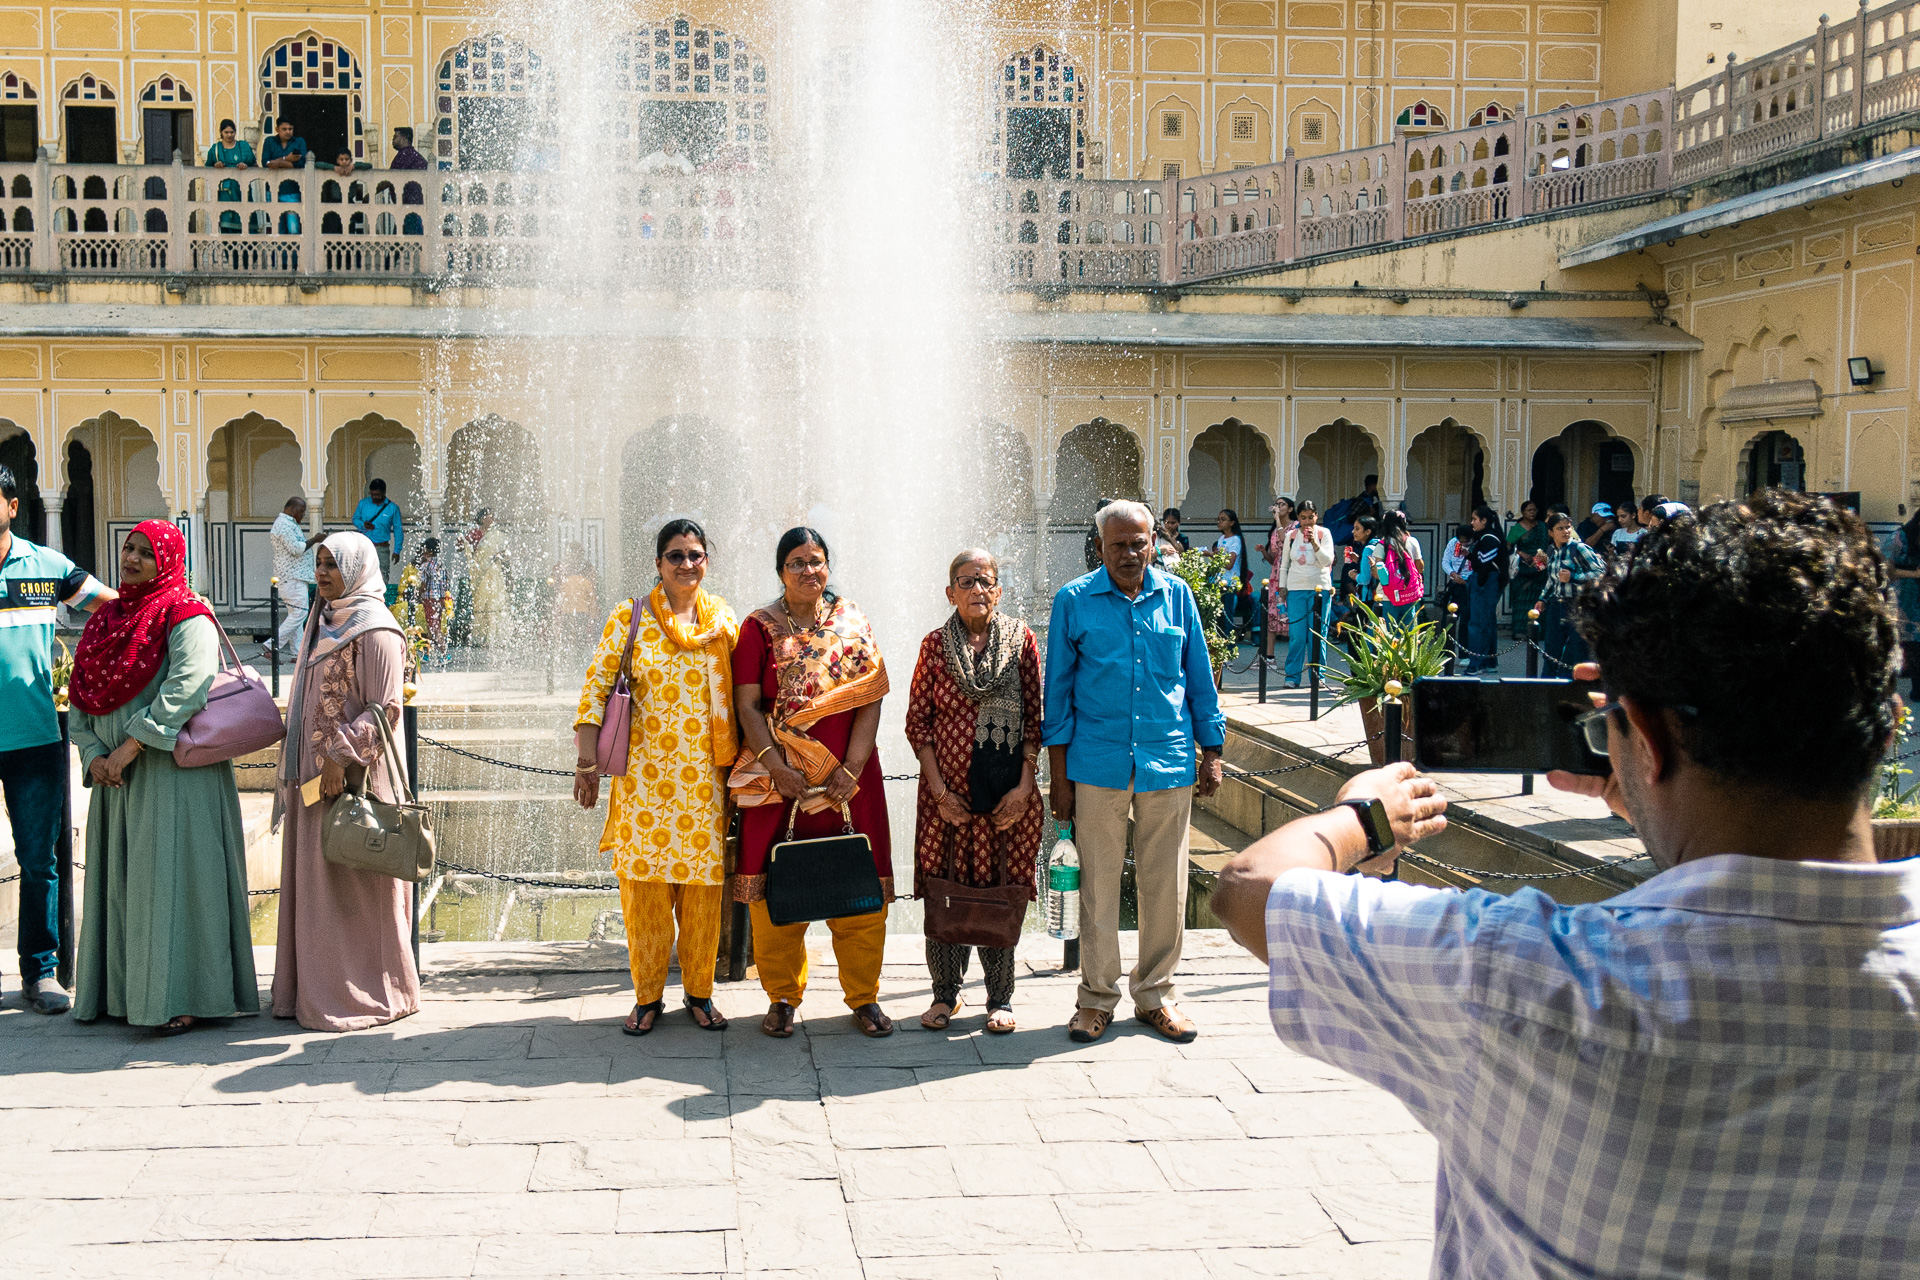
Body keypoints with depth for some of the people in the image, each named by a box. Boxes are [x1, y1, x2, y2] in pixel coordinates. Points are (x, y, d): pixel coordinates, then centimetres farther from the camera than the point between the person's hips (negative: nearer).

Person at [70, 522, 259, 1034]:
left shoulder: (185, 615, -7)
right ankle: (123, 990, 18)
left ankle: (180, 997, -2)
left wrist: (129, 746, -20)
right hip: (115, 776, 7)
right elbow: (82, 693, 13)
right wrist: (93, 753, -2)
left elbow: (186, 688, -20)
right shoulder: (107, 617, 15)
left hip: (173, 771, -7)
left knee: (172, 874, -6)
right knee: (122, 880, 10)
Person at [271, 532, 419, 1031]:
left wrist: (341, 757, -23)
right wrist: (294, 772, 17)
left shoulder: (375, 629, -11)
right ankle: (313, 990, 19)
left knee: (352, 887, -4)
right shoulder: (323, 621, 16)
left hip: (352, 778, -9)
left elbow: (384, 708, -17)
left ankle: (364, 995, 5)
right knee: (313, 882, 11)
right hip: (312, 774, 9)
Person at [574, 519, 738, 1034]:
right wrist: (587, 761, -6)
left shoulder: (724, 620, 10)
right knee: (644, 882, 1)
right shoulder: (630, 616, 3)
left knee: (704, 884, 4)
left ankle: (699, 991, 20)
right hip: (644, 774, -1)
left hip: (706, 776, 2)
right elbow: (598, 685, 0)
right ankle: (648, 996, 15)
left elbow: (741, 695, 13)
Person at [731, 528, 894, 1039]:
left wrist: (851, 769, -10)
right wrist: (776, 767, -14)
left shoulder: (852, 622, 7)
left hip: (849, 776, 1)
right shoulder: (759, 627, 4)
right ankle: (782, 997, 15)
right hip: (780, 778, -1)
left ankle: (864, 996, 15)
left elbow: (870, 697, 0)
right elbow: (748, 706, -2)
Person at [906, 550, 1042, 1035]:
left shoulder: (1021, 640, 3)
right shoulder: (935, 645, 4)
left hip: (1008, 790, 0)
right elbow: (918, 721, 3)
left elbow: (1035, 718, 2)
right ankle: (946, 993, 19)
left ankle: (1000, 998, 16)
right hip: (950, 788, 0)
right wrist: (938, 789, -5)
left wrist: (1024, 785, -6)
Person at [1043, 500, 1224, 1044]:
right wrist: (1058, 776, 0)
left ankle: (1155, 994, 20)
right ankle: (1096, 997, 16)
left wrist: (1211, 753, 9)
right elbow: (1058, 691, 3)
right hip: (1098, 762, -2)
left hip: (1169, 760, 2)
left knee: (1166, 883, 6)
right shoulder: (1074, 601, 1)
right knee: (1098, 883, 4)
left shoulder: (1176, 596, 6)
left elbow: (1200, 679, 13)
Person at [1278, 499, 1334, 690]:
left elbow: (1328, 560, -6)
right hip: (1296, 588, 1)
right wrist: (1283, 587, 12)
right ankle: (1292, 676, 3)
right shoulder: (1291, 535, 9)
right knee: (1296, 635, -2)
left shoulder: (1324, 534, 3)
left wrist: (1314, 543, -18)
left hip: (1319, 588, -1)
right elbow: (1284, 563, 16)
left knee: (1317, 634, 0)